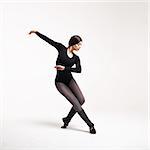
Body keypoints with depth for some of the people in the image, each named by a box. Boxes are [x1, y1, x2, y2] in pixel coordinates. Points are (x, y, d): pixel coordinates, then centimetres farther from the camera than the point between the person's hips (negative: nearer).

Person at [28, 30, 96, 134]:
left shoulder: (76, 58, 5)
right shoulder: (61, 48, -2)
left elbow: (79, 70, -11)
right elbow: (48, 40, 2)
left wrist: (65, 68, -23)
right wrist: (36, 32, 5)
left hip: (70, 80, 4)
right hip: (60, 82, -4)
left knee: (81, 100, -14)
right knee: (76, 103, -13)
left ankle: (67, 119, 7)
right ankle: (90, 125, -5)